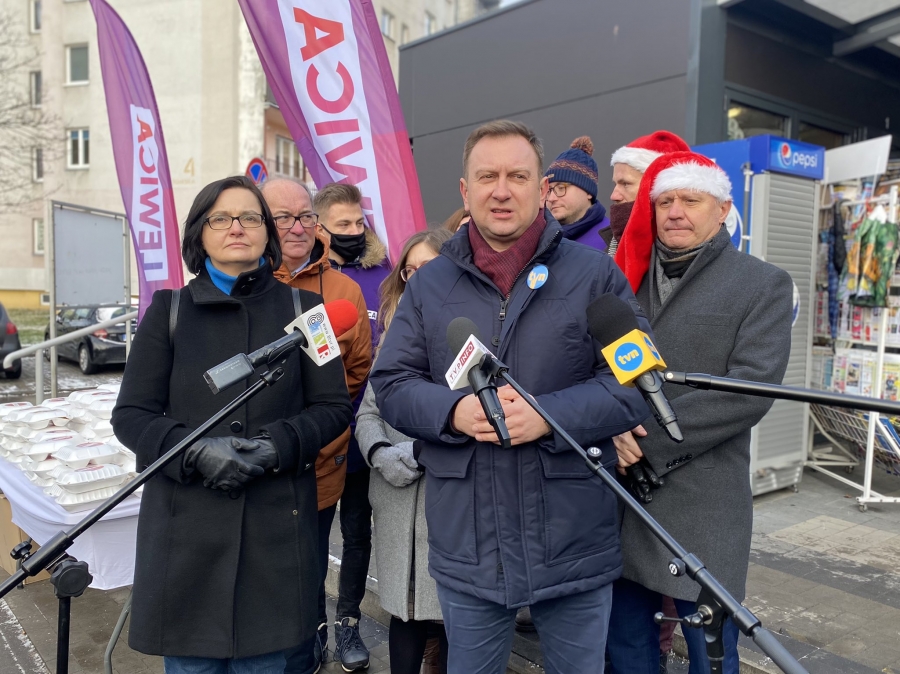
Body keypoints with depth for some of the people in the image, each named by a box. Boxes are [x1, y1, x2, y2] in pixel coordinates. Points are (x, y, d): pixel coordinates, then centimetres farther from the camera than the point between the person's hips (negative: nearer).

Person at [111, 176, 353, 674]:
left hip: (276, 521, 0)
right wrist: (196, 452, -16)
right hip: (185, 520, 0)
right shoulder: (170, 309, 5)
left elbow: (335, 406, 3)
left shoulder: (302, 308, 5)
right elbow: (131, 415, 2)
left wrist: (277, 446, -15)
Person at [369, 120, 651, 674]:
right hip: (465, 549, 2)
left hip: (574, 545, -1)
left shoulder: (594, 273, -1)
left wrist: (547, 416, -20)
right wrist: (454, 412, -17)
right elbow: (391, 384, 3)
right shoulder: (429, 284, 6)